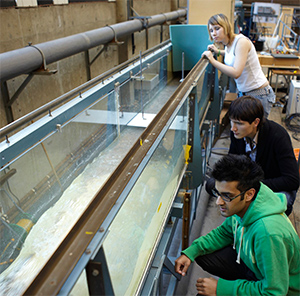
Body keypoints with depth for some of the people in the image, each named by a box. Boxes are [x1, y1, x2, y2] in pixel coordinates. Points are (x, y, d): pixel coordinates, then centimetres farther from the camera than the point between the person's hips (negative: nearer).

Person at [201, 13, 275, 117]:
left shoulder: (241, 41, -20)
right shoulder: (228, 44, 6)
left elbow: (236, 73, -30)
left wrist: (213, 60, -25)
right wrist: (218, 51, 15)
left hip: (259, 95, -8)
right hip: (243, 93, 8)